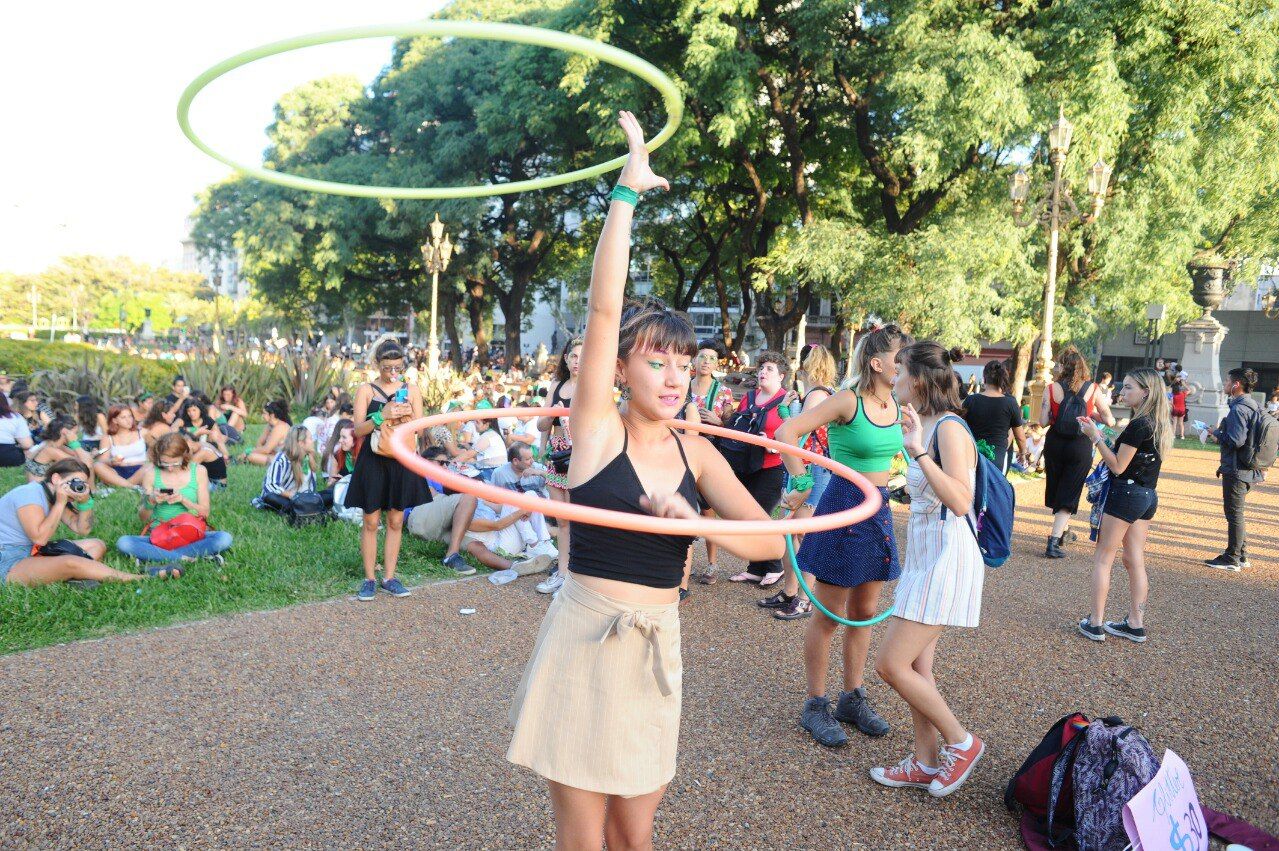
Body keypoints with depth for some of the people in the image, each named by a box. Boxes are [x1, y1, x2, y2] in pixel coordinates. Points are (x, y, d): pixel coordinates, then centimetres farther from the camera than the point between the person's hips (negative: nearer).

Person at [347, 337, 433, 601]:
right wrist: (382, 415, -23)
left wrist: (408, 415, -15)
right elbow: (358, 430, -8)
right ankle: (369, 579, 11)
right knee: (371, 522, 2)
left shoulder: (411, 390, 6)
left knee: (395, 521, 8)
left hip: (401, 461, 2)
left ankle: (389, 577, 17)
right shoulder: (366, 390, -1)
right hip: (373, 461, -2)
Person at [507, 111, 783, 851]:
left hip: (659, 649, 4)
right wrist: (627, 192, -18)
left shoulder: (696, 453, 3)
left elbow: (769, 542, 0)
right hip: (586, 642, -4)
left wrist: (695, 523, -17)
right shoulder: (597, 429, -8)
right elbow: (604, 309, -19)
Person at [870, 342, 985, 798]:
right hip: (923, 556, 10)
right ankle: (926, 762, 25)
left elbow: (960, 502, -31)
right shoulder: (928, 426, 11)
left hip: (945, 558, -10)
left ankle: (961, 742, 10)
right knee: (915, 665, 13)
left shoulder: (949, 428, -18)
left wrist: (918, 452, -35)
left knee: (891, 663, -8)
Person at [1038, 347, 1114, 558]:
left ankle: (1064, 532, 38)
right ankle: (1054, 542, -7)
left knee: (1056, 489, 21)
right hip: (1081, 446, -1)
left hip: (1055, 444, 1)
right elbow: (1109, 421, 0)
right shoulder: (1093, 389, -4)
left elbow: (1043, 422, -9)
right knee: (1069, 494, 4)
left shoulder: (1052, 389, -7)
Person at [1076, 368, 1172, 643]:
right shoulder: (1159, 424, 9)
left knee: (1103, 559, 1)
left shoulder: (1138, 425, -19)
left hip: (1126, 494, -9)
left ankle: (1095, 623, 4)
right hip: (1148, 496, 9)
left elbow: (1118, 466, -17)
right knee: (1135, 561, 13)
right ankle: (1136, 624, 19)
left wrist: (1096, 437, -11)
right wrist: (1104, 439, 10)